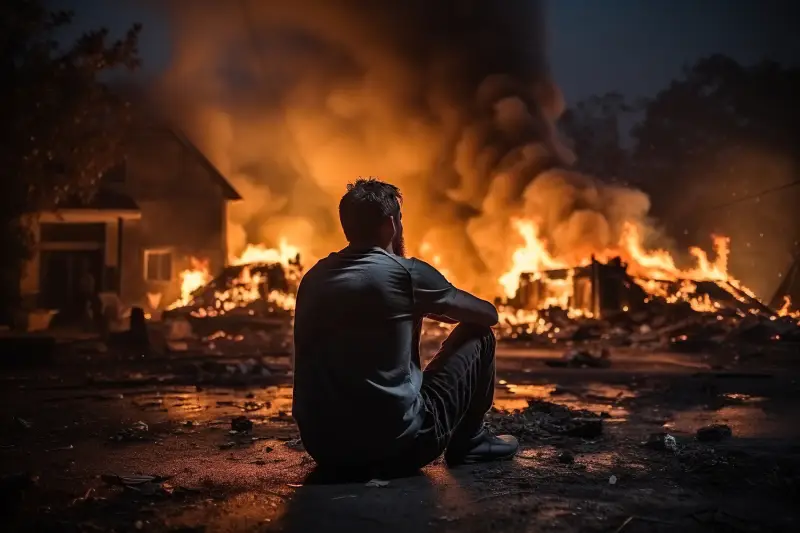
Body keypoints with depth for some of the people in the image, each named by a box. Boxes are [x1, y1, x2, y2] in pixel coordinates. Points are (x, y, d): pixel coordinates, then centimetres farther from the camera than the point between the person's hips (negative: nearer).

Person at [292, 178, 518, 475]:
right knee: (478, 335, 12)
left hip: (322, 448, 6)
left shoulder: (314, 278, 6)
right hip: (395, 444, -6)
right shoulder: (407, 273, -9)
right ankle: (468, 443, 25)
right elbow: (489, 315, 8)